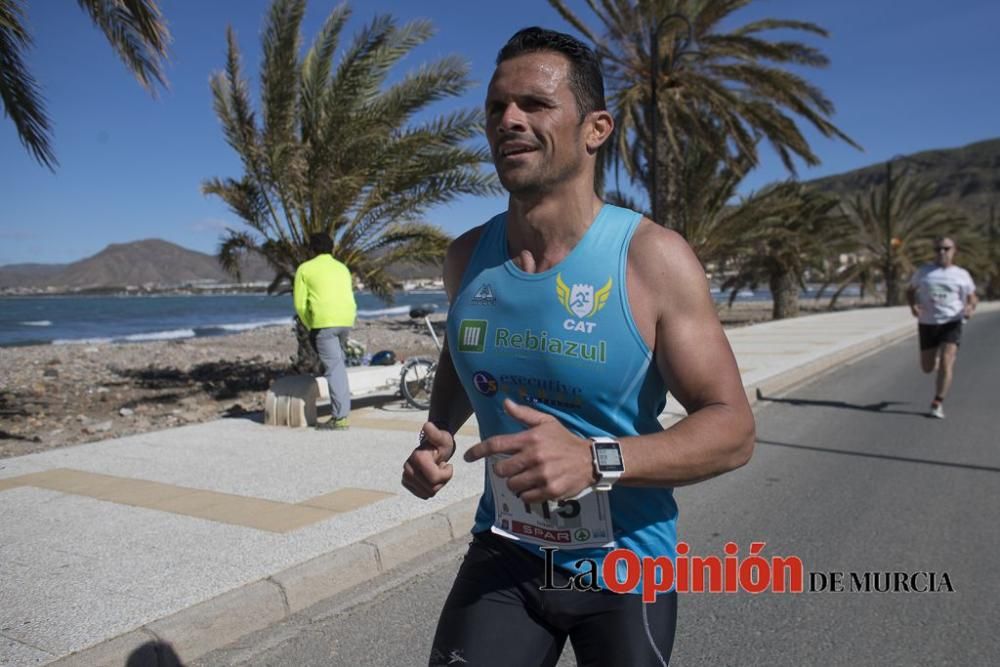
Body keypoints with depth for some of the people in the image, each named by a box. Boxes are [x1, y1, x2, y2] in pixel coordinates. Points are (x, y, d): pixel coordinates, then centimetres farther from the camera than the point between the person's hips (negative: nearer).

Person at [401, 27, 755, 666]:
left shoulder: (653, 259, -19)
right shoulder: (467, 257, -5)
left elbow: (733, 429, -17)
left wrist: (596, 460, -33)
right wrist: (438, 437, -5)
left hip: (625, 567, -2)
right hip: (504, 555, 3)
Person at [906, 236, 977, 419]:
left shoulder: (961, 274, 6)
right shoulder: (924, 271, 7)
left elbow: (973, 297, 14)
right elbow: (910, 291, 15)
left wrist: (970, 308, -10)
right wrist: (913, 306, -6)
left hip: (951, 324, -2)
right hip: (927, 323, 2)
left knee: (946, 364, -16)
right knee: (927, 368, 8)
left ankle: (938, 404, -8)